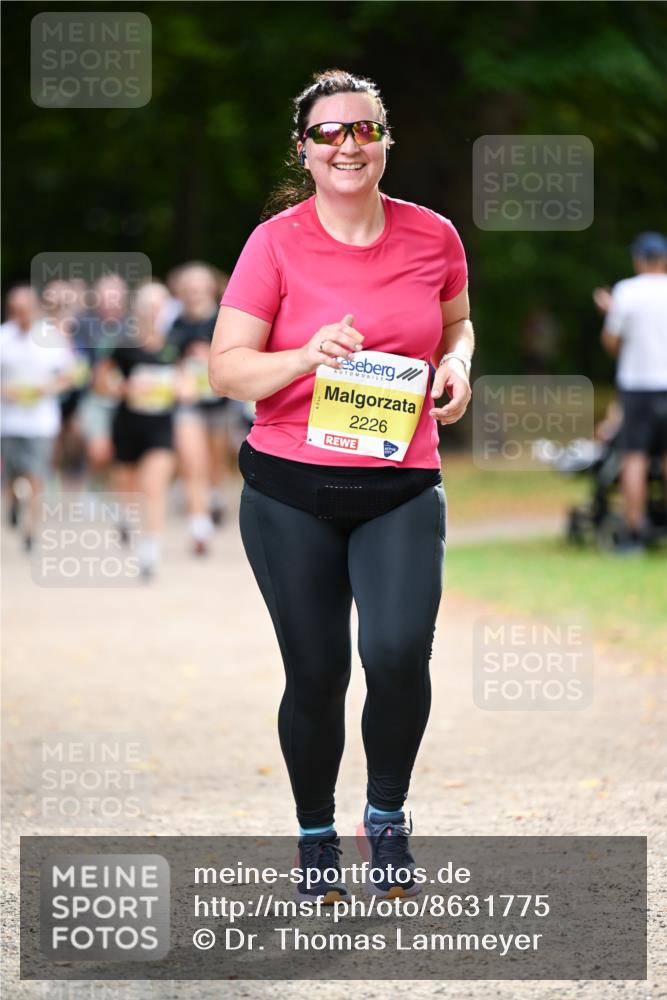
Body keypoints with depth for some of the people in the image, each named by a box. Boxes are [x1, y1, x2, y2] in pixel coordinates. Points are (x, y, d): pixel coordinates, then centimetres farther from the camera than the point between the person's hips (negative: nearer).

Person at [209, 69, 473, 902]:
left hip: (402, 486, 1)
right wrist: (307, 358, -22)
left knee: (398, 651, -18)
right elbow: (226, 370, -5)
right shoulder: (276, 242, -5)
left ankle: (387, 814, 9)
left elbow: (456, 321, 22)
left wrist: (455, 363, 0)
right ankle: (316, 836, 27)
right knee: (315, 674, 3)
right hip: (291, 489, -1)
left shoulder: (433, 236, 3)